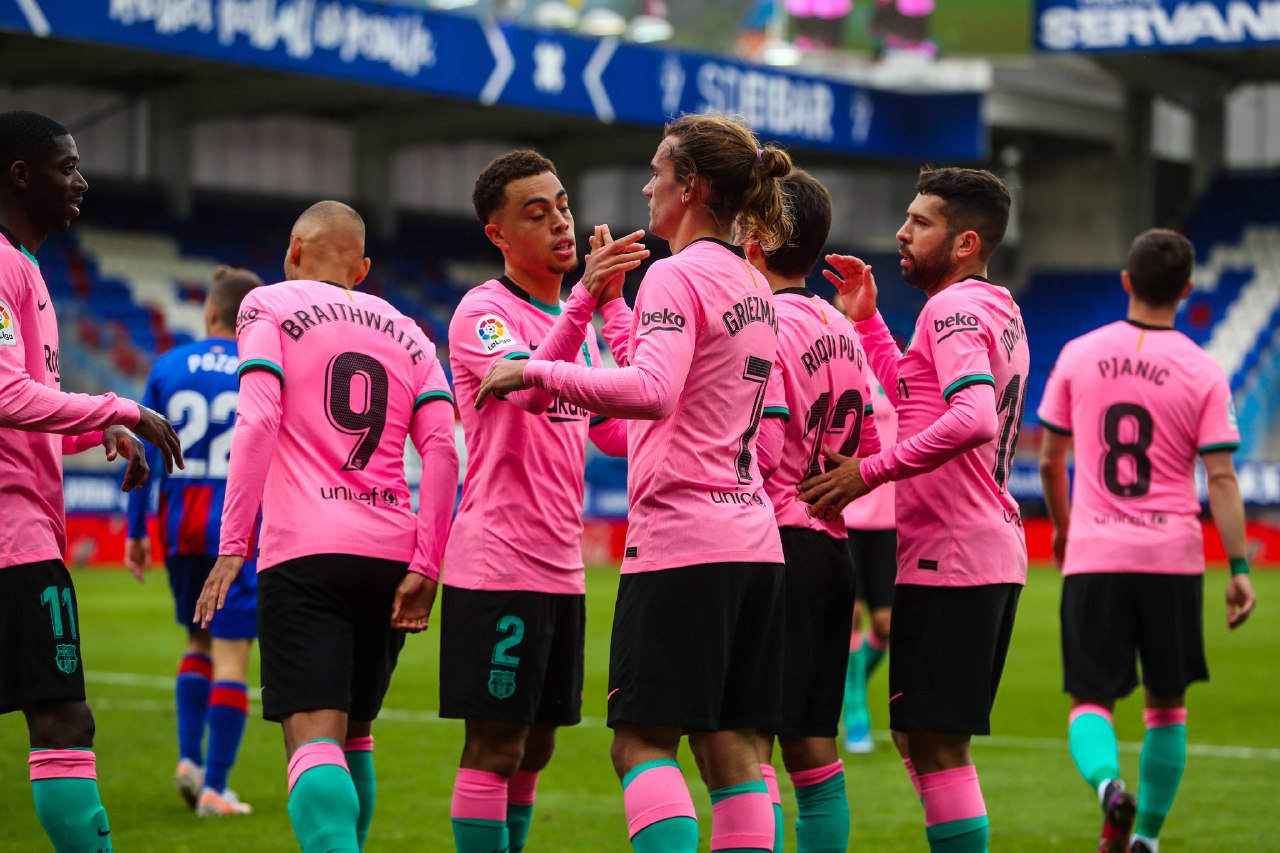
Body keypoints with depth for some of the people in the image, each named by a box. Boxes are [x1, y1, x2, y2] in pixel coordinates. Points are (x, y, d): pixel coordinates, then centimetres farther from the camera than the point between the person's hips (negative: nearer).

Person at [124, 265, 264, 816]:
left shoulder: (167, 368, 5)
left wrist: (135, 532, 10)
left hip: (179, 524, 3)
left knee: (199, 641, 21)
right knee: (231, 656, -1)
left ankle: (190, 758, 6)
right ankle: (214, 787, -4)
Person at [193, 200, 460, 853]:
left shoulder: (269, 306, 7)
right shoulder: (407, 332, 18)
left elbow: (258, 421, -8)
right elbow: (441, 450, 6)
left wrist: (232, 547, -10)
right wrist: (425, 566, 2)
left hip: (304, 553, -5)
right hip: (392, 553, 5)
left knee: (314, 736, -13)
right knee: (354, 733, 18)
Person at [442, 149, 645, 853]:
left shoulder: (575, 322, 16)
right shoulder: (483, 311, -9)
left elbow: (608, 430, 26)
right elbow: (528, 386, -30)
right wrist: (584, 300, -42)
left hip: (561, 567, 8)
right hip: (498, 564, -8)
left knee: (533, 751, 12)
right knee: (494, 746, -7)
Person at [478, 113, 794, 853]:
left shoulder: (677, 275, -9)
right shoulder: (752, 285, 17)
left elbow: (650, 392, -25)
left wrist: (536, 371, -18)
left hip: (681, 540, -8)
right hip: (754, 540, 8)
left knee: (643, 741, -6)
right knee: (733, 749, 6)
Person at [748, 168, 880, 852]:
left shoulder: (761, 328, -11)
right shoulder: (840, 329, 14)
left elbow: (758, 454, -17)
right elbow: (869, 449, 17)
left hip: (775, 544, -9)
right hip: (830, 546, 9)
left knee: (748, 745, -9)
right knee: (811, 744, 12)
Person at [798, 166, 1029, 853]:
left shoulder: (953, 308, -12)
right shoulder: (1000, 312, 19)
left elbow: (973, 418, -28)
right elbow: (914, 398, 31)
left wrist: (870, 470, -23)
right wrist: (866, 319, 25)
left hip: (949, 560, -10)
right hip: (997, 550, 10)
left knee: (934, 743, -8)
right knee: (934, 743, 15)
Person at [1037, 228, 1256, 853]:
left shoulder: (1079, 355, 2)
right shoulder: (1202, 372, -3)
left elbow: (1049, 461, 9)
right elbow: (1220, 478, -7)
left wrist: (1061, 526, 26)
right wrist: (1239, 569, -5)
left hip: (1093, 556, 0)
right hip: (1173, 557, 0)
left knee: (1091, 702, 4)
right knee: (1167, 704, 16)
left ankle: (1108, 783, -26)